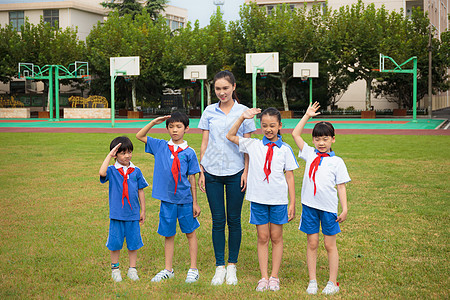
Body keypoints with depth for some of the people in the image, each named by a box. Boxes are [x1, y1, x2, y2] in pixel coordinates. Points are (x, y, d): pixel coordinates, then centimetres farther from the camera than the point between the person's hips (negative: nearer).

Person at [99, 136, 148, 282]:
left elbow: (140, 191, 10)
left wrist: (143, 210, 11)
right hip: (117, 214, -2)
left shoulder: (136, 171, 3)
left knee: (133, 242, 8)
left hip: (133, 214, 2)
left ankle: (132, 269, 22)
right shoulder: (112, 170, -4)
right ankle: (115, 268, 23)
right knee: (115, 242, 6)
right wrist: (109, 155, -23)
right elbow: (102, 173, -28)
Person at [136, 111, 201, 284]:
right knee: (168, 235, 11)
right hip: (167, 200, 2)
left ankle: (193, 269, 17)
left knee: (190, 232, 8)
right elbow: (140, 136, 10)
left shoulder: (189, 152, -1)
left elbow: (192, 179, 1)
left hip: (185, 199, -2)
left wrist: (195, 203, 1)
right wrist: (154, 122, -1)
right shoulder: (160, 146, 5)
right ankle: (168, 270, 22)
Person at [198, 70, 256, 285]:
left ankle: (232, 267, 14)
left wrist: (246, 171, -5)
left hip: (235, 171, -1)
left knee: (234, 219, 4)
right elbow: (204, 143, 8)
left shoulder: (243, 112, 2)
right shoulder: (209, 112, 7)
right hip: (212, 171, 1)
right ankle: (219, 267, 11)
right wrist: (201, 171, 4)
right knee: (218, 220, 3)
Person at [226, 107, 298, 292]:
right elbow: (230, 136, 6)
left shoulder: (285, 149, 1)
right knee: (262, 237, 5)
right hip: (258, 199, 1)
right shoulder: (253, 145, 3)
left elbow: (289, 176, 3)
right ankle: (264, 277, 11)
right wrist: (242, 118, -6)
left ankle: (274, 277, 14)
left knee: (276, 237, 7)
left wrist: (292, 203, 0)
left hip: (279, 200, -1)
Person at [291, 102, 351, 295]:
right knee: (312, 243, 7)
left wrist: (345, 208, -4)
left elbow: (341, 186, 2)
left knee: (330, 245, 5)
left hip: (328, 207, -2)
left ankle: (333, 283, 12)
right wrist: (307, 116, 7)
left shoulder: (336, 162, 2)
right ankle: (312, 281, 14)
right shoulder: (309, 154, 9)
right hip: (310, 205, 2)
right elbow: (295, 134, 10)